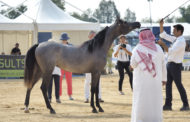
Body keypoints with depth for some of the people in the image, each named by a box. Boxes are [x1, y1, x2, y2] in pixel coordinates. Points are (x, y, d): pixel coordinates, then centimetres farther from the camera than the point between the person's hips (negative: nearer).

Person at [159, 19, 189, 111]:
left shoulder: (181, 41, -17)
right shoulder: (175, 39, 10)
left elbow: (171, 51, -26)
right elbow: (163, 35, 21)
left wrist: (163, 44, -21)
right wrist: (161, 25, 11)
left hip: (176, 65, -9)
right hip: (170, 64, 9)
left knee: (179, 85, -2)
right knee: (168, 84, 6)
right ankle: (168, 105, 9)